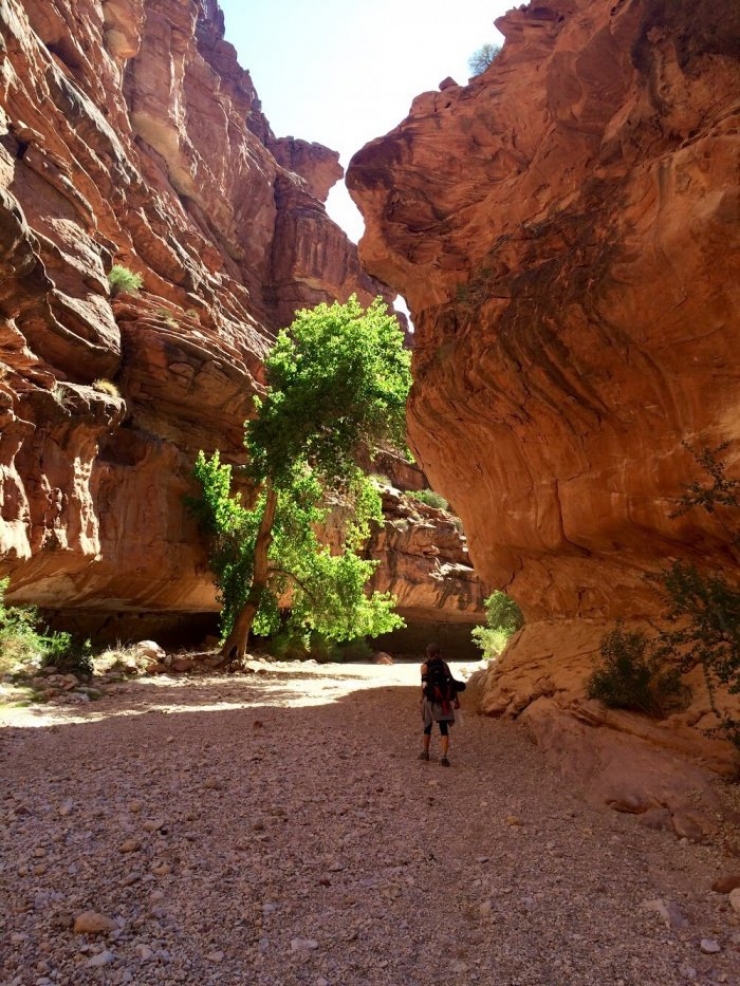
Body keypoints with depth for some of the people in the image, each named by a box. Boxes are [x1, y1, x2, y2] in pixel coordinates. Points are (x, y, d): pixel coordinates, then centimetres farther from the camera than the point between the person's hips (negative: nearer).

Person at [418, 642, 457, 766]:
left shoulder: (425, 666, -3)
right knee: (444, 730, 1)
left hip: (430, 700, -1)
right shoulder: (444, 664, 3)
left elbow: (424, 684, -9)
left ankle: (425, 753, 31)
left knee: (428, 726, 18)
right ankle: (444, 757, -11)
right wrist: (456, 699, 4)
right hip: (443, 700, 1)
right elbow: (451, 682, 0)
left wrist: (422, 700, -3)